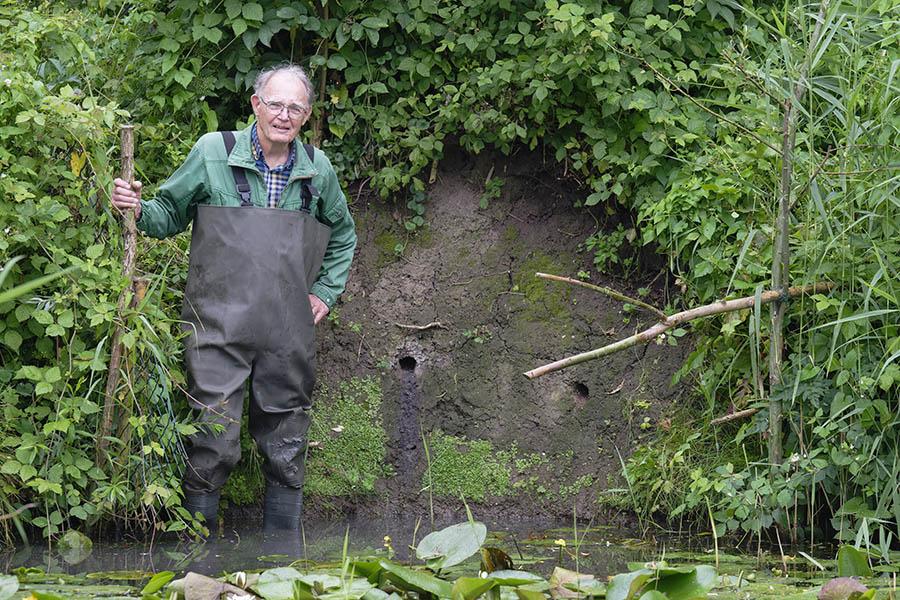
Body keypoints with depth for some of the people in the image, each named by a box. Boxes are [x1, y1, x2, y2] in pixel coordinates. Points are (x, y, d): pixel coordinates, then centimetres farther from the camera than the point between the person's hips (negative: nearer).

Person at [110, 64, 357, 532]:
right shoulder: (214, 152, 0)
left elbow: (342, 235, 26)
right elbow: (170, 214, 9)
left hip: (288, 334, 4)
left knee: (286, 451, 9)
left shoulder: (317, 169, 9)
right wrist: (138, 211, -11)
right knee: (212, 447, -8)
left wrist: (326, 292, 16)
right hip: (219, 329, -4)